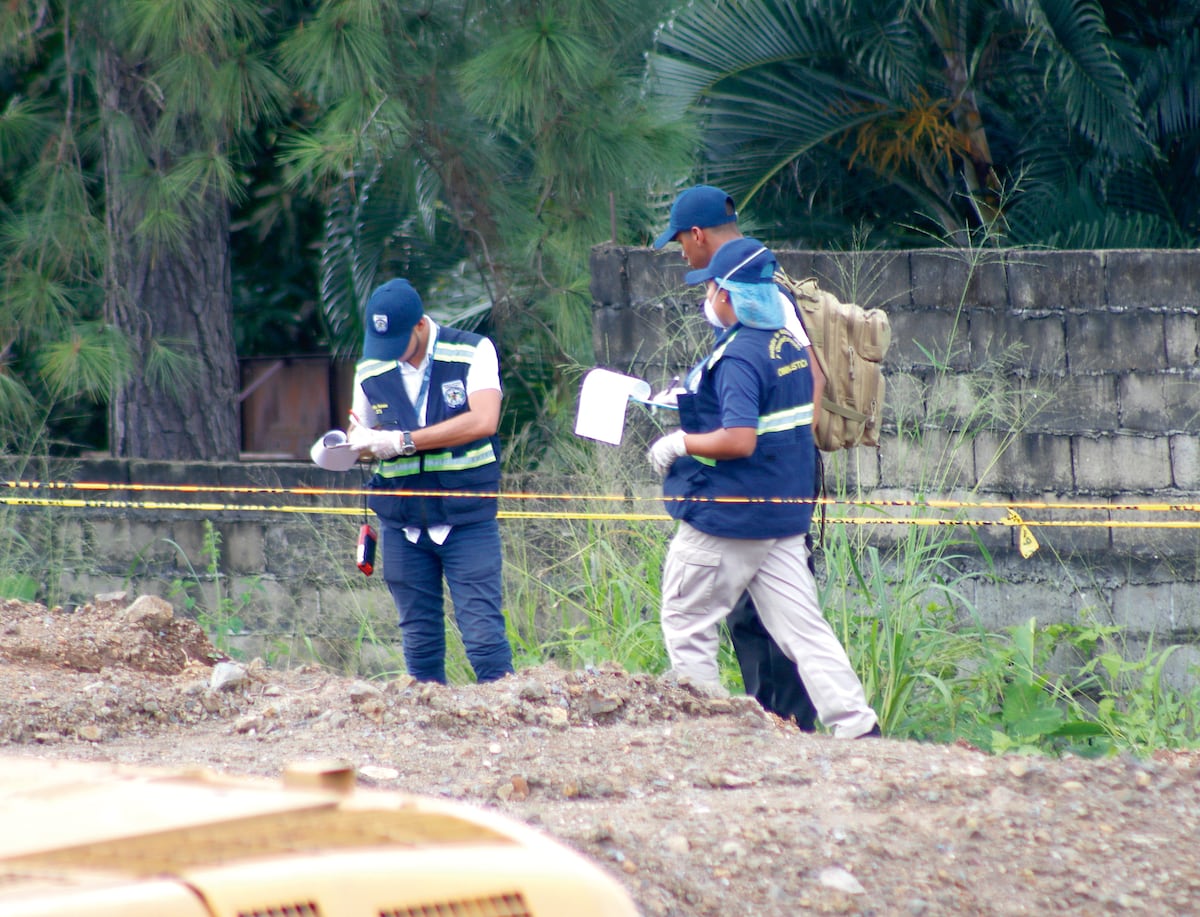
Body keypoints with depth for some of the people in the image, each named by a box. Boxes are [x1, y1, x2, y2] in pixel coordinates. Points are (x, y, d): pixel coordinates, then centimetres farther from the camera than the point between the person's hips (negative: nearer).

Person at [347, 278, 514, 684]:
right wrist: (351, 443, -6)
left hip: (467, 518, -4)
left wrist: (402, 441, -18)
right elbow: (361, 433, 20)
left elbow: (483, 420, -18)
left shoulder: (473, 353, -5)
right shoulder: (371, 370, 8)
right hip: (402, 524, 4)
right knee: (419, 638, 5)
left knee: (482, 628, -10)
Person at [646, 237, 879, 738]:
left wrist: (678, 443, -13)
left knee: (686, 622, 6)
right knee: (802, 626, 5)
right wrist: (688, 408, 23)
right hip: (786, 512, 9)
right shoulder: (790, 344, 9)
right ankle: (854, 725, -4)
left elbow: (739, 440, -27)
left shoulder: (737, 356, -19)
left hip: (726, 517, -8)